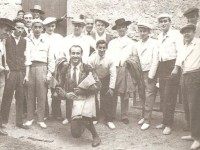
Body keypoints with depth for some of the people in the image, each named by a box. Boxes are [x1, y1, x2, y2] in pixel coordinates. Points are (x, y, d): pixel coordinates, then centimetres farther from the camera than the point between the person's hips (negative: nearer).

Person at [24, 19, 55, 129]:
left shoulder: (46, 43, 9)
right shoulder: (27, 41, 7)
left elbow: (51, 60, 9)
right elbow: (24, 58, 0)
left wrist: (49, 74, 1)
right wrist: (25, 74, -7)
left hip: (42, 69, 0)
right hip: (29, 68, 0)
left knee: (42, 96, 1)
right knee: (30, 95, 3)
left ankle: (40, 119, 10)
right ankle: (30, 118, 14)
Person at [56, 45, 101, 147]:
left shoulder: (87, 68, -6)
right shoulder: (65, 69, 0)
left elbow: (98, 85, -7)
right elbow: (59, 87, 7)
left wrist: (83, 90, -17)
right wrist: (66, 95, -13)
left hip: (87, 98, -2)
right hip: (74, 100, 2)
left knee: (84, 116, -31)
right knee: (75, 134, -2)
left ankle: (95, 136, 0)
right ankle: (83, 123, 36)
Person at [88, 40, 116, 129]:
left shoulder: (109, 59, -19)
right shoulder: (92, 59, -18)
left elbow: (113, 74, -15)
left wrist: (111, 88, -16)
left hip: (106, 80, 0)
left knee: (108, 100, -4)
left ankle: (109, 120, 10)